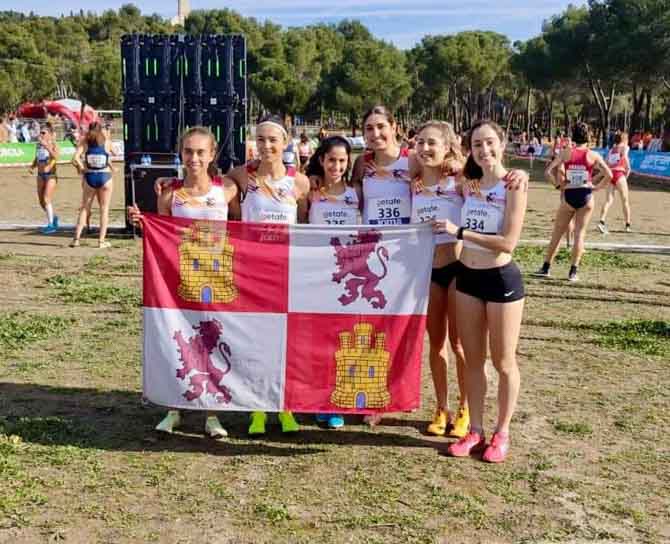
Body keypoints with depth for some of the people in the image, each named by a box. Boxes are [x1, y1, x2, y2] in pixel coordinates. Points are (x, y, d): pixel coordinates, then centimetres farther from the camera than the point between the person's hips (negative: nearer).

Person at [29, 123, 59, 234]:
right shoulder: (38, 145, 8)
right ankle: (53, 217, 33)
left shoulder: (53, 145, -11)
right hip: (40, 175, 7)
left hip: (50, 175, -7)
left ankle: (51, 225, -3)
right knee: (41, 201, 9)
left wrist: (46, 145, -38)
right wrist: (32, 166, 2)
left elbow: (55, 156, -31)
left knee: (47, 200, -12)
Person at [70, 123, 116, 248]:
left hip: (90, 177, 1)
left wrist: (83, 169, 3)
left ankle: (76, 238, 8)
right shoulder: (107, 142, 0)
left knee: (84, 208, 13)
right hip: (105, 176, -1)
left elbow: (76, 158, -11)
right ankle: (101, 240, 4)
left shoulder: (85, 142, 1)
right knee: (104, 209, 7)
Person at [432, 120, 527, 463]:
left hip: (501, 279, -6)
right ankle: (475, 430, 24)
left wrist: (458, 231, -18)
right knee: (473, 359, 13)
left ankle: (502, 433, 22)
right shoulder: (468, 184, 5)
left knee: (503, 362, 8)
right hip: (467, 277, 6)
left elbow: (508, 243, -20)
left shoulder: (513, 186, -12)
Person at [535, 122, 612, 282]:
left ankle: (545, 268, 14)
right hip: (586, 196, 0)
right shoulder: (593, 155, -1)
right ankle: (573, 272, 4)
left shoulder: (566, 152, -1)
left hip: (569, 196, 0)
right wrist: (597, 187, 6)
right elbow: (609, 174, -6)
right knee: (580, 233, 5)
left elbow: (549, 170, -8)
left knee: (557, 233, 11)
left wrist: (559, 183, 6)